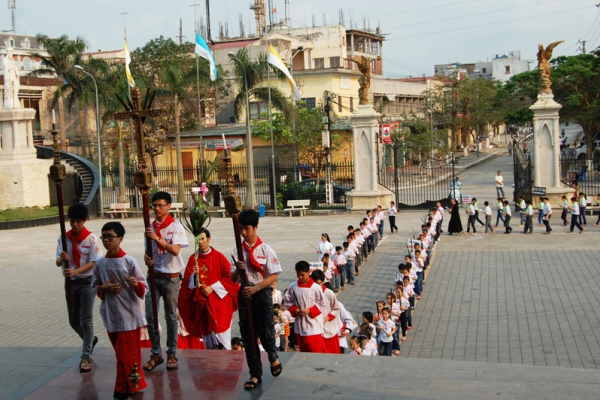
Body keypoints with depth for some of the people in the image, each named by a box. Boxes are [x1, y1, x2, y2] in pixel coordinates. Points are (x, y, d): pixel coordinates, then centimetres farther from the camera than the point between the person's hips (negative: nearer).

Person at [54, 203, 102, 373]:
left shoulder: (91, 239, -10)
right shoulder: (64, 238, 1)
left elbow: (93, 263, -14)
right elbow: (57, 262, -2)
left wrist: (75, 271, -28)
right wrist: (62, 259, -27)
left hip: (87, 282, -4)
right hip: (70, 282, 5)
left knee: (86, 320, -4)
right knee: (73, 320, 14)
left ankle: (85, 357, 1)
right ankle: (90, 340, 42)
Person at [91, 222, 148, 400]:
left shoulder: (129, 261, -10)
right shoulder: (100, 263, 2)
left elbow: (143, 286, -6)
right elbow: (94, 287, 11)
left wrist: (136, 284, -28)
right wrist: (104, 288, -10)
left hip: (129, 314, -5)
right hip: (110, 314, 5)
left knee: (126, 354, -1)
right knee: (120, 353, 14)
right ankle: (135, 383, 28)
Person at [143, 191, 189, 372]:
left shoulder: (176, 226, -8)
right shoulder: (151, 227, 7)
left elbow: (175, 250, -21)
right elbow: (148, 250, 14)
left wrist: (157, 238, -30)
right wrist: (147, 258, -9)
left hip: (171, 277, -4)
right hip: (154, 275, 4)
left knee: (171, 317, 5)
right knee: (150, 316, 0)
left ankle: (172, 354, 15)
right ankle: (156, 354, 12)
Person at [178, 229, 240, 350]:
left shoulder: (219, 257, -1)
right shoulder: (193, 258, 5)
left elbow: (229, 277, -3)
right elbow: (186, 281, 5)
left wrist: (213, 287, -11)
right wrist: (194, 275, -16)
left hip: (219, 301, -2)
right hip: (201, 303, 2)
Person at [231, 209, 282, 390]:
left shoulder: (266, 250, -6)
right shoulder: (237, 251, 3)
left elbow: (273, 276, -8)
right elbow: (232, 279, 6)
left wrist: (255, 288, -19)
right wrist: (237, 270, -17)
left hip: (262, 293, -3)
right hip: (244, 293, 3)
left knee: (266, 332, -3)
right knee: (248, 336, 6)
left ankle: (273, 356, 32)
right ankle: (255, 374, 17)